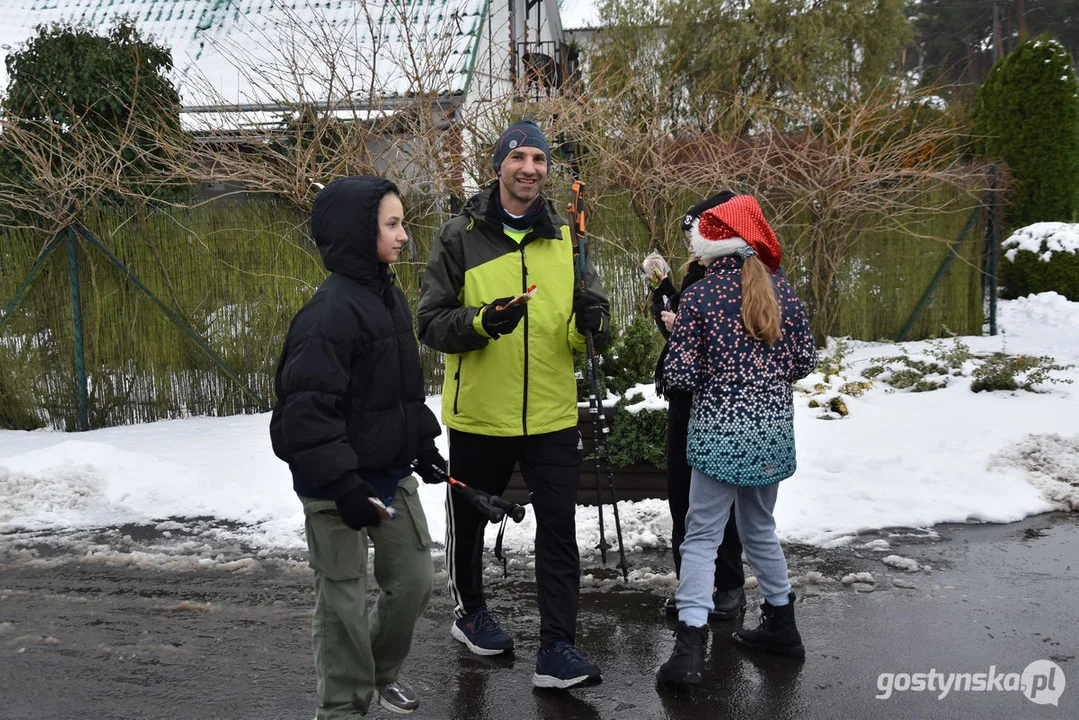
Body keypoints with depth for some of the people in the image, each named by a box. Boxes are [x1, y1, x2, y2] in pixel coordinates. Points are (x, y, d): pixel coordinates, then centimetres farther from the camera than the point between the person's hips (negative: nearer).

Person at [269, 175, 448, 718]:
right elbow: (308, 407, -24)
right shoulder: (331, 311, -21)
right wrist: (343, 482, -26)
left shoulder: (389, 297, 8)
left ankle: (380, 670, 39)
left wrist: (423, 442, 17)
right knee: (344, 599, 5)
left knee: (414, 580, 15)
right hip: (337, 487, -8)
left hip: (392, 474, 8)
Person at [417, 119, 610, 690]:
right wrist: (480, 321, -26)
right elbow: (430, 322, -7)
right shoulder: (460, 235, -4)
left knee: (559, 531, -1)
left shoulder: (565, 237, 4)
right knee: (468, 521, 17)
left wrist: (592, 324, -19)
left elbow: (590, 334, 5)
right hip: (478, 413, -1)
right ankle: (470, 612, 41)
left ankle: (557, 650, 7)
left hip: (553, 415, 1)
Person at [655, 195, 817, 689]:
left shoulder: (700, 296, -9)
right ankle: (781, 626, 33)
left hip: (722, 432, -5)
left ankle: (690, 646, -9)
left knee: (701, 537, -1)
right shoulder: (781, 289, 3)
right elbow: (805, 361, 6)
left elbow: (681, 376, -11)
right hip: (774, 429, 5)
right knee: (759, 528, 22)